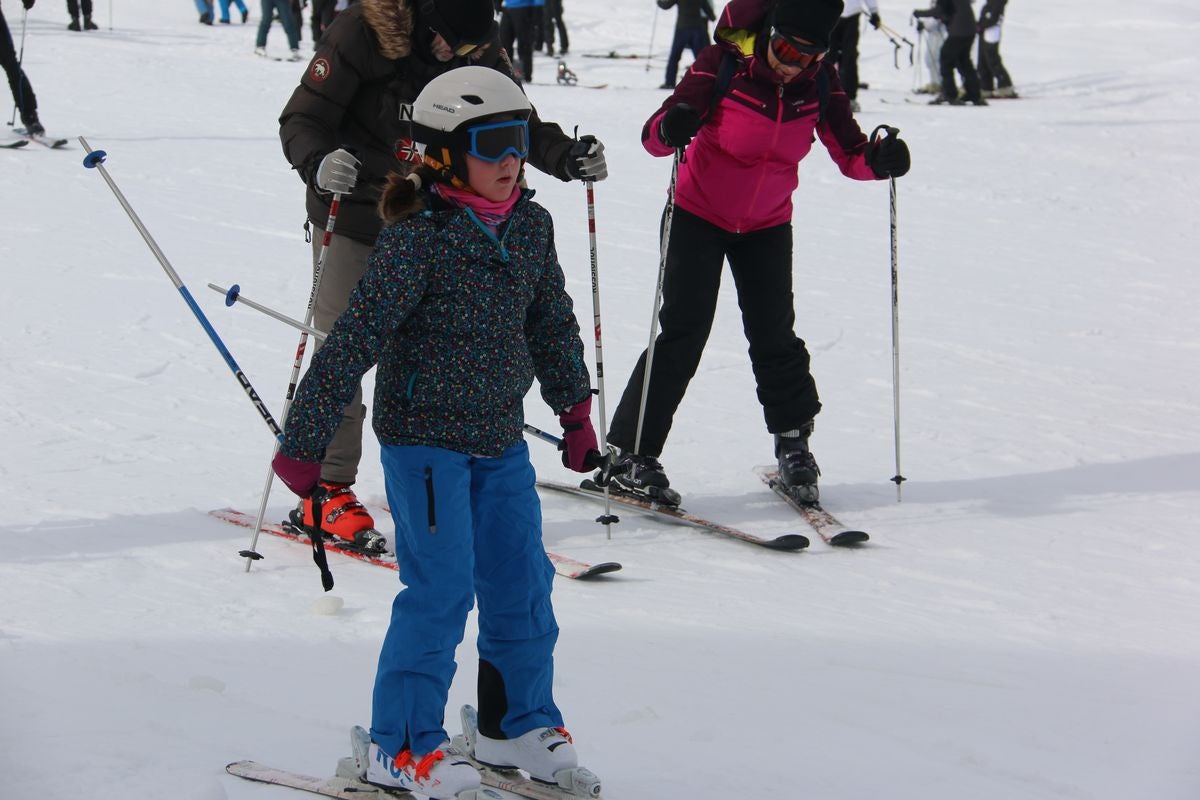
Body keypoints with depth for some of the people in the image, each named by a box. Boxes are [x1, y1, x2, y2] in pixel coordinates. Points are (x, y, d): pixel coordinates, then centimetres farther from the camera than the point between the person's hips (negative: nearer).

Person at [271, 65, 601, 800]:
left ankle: (519, 722, 27)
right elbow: (355, 340, -18)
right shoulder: (418, 241, -18)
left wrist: (575, 410, 25)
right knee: (442, 588, -8)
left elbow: (553, 324, 18)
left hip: (501, 440, 7)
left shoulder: (531, 228, 3)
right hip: (424, 438, -7)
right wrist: (304, 443, -18)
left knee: (521, 581, 9)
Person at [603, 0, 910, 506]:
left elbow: (849, 154, -6)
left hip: (767, 226, 3)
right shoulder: (724, 65, -23)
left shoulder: (820, 83, -12)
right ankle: (631, 454, -3)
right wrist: (671, 129, -49)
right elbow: (653, 137, -25)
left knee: (774, 336, 3)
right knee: (682, 335, -9)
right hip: (699, 215, -3)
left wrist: (879, 160, -28)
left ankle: (793, 443, 26)